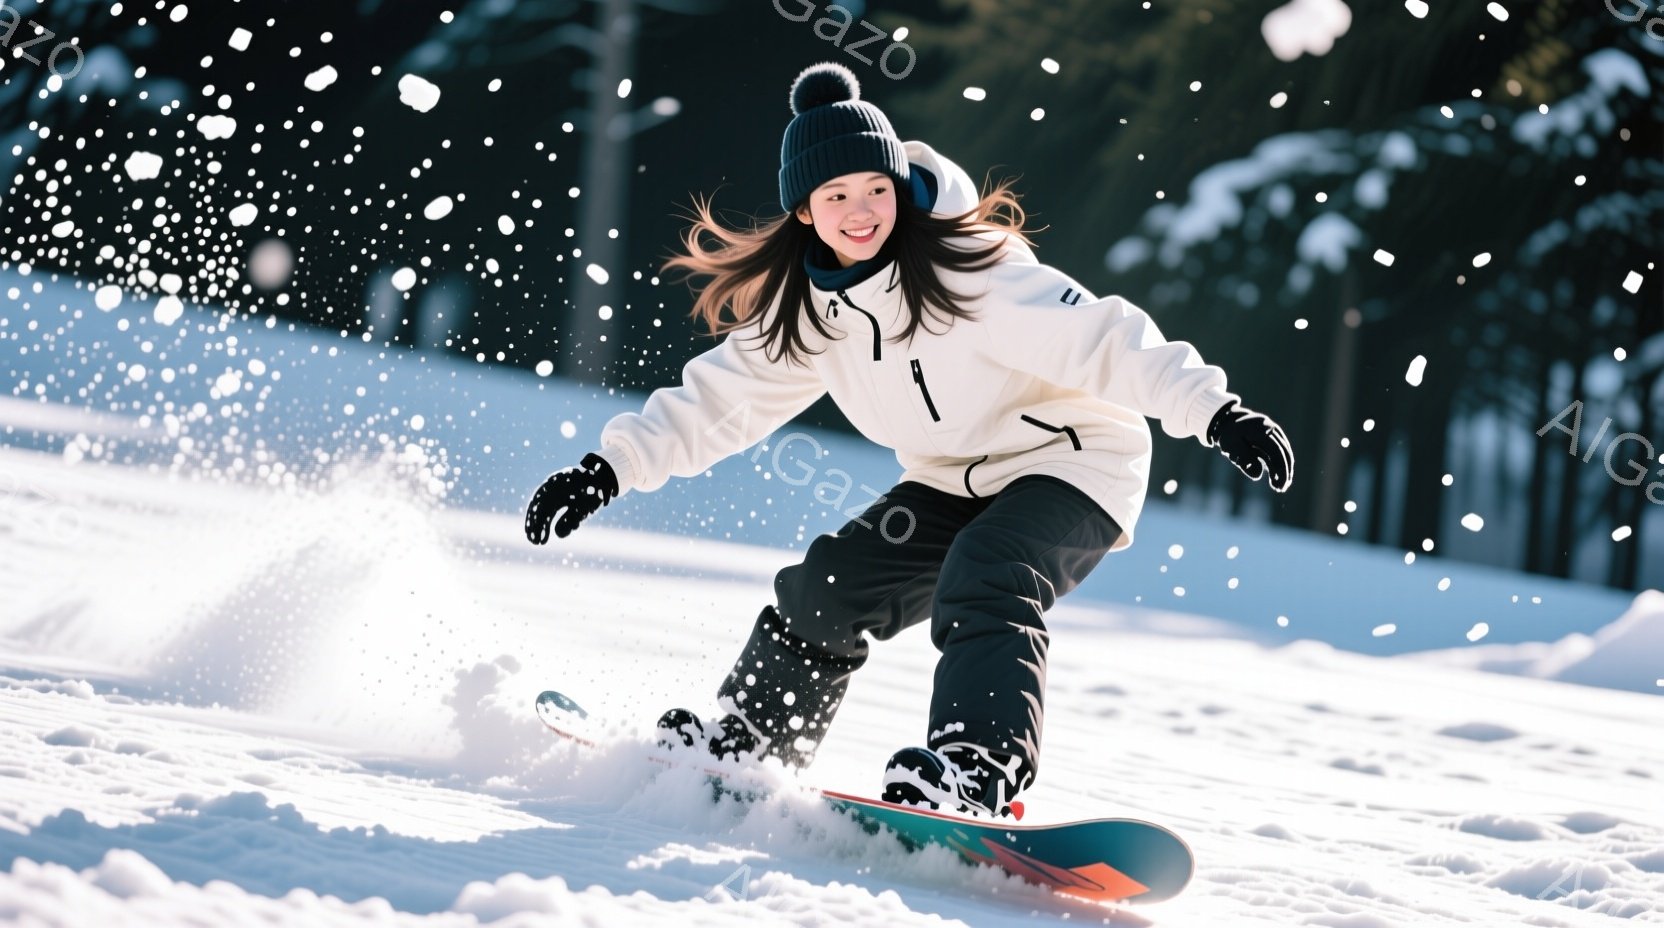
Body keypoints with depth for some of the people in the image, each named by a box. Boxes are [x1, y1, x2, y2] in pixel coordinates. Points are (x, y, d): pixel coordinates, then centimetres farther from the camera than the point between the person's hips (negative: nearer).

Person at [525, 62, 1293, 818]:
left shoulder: (968, 272, -25)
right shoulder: (804, 305, -3)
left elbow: (1099, 339, -31)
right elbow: (719, 399, 4)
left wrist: (1215, 412, -41)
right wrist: (611, 465, -4)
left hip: (1070, 465, -6)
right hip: (952, 484, 7)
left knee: (983, 581, -32)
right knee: (828, 587, -1)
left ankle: (977, 770, -43)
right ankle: (742, 747, 17)